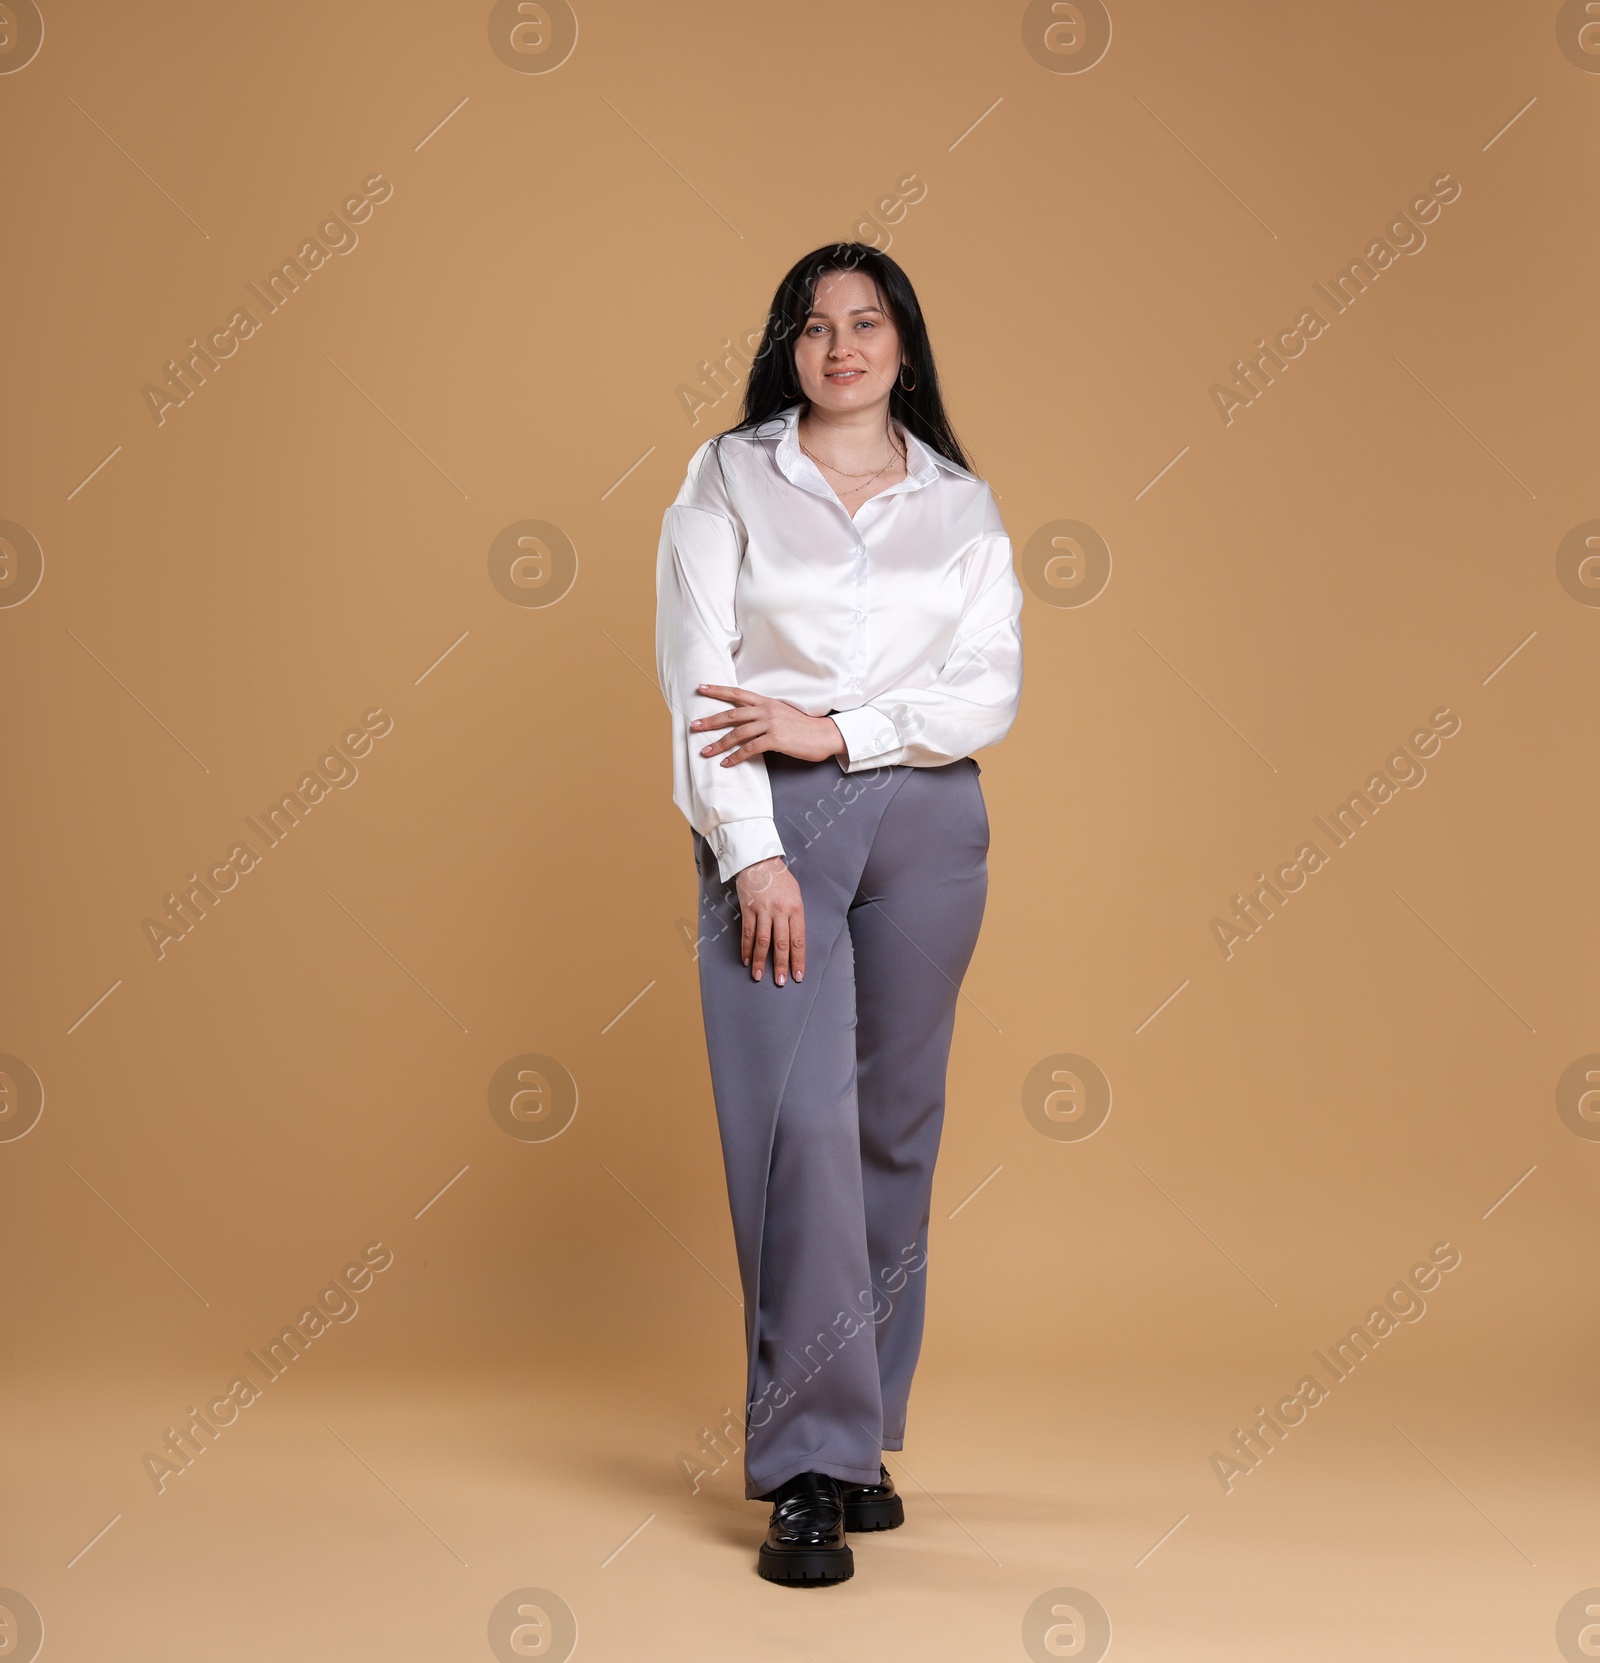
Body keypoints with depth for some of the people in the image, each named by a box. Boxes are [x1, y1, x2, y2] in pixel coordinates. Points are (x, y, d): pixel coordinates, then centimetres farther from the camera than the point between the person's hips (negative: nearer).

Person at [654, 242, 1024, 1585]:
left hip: (925, 824, 3)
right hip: (772, 824, -2)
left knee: (894, 1130, 6)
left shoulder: (963, 506, 11)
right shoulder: (728, 482, 6)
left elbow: (993, 692, 2)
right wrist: (750, 854, -13)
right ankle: (811, 1469, -8)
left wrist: (837, 730, -11)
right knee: (800, 1123, -12)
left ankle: (862, 1436, 19)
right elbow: (699, 677, -3)